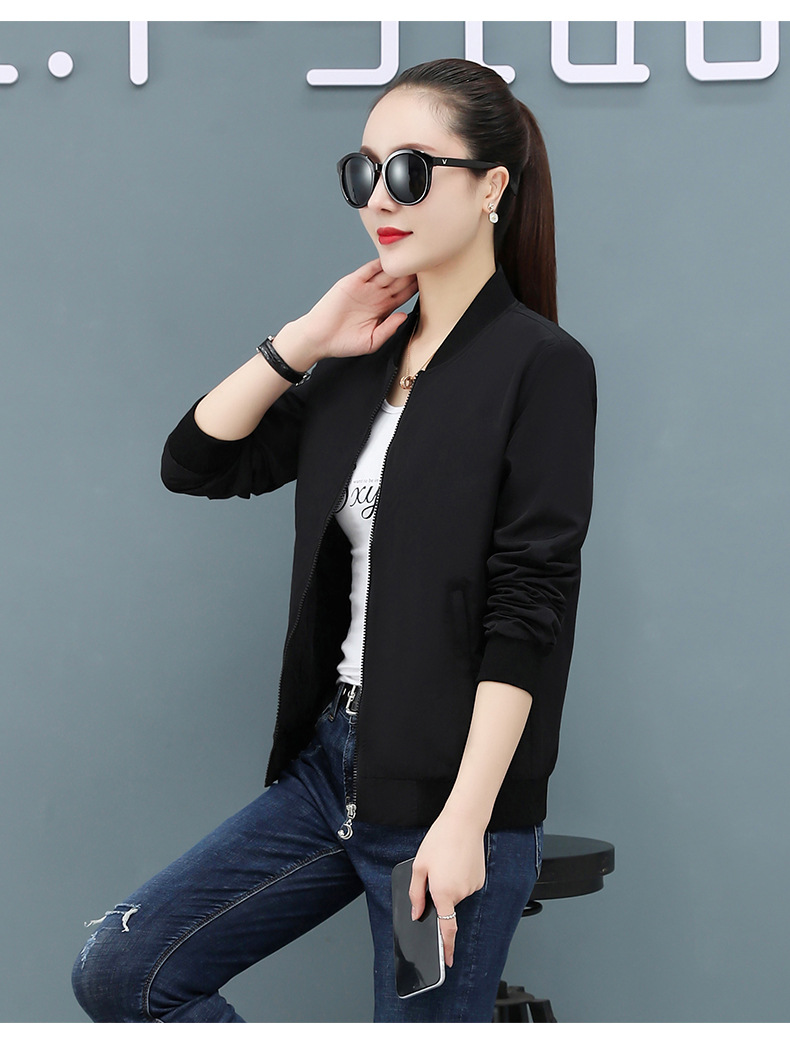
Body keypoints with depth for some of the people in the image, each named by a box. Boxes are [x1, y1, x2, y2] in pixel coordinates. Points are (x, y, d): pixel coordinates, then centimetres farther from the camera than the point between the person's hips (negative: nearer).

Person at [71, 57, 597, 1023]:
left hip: (450, 793, -7)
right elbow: (196, 461, 11)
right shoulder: (365, 363, 11)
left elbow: (528, 613, -16)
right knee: (120, 973, 4)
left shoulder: (540, 365, -10)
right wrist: (302, 341, 0)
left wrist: (464, 820, -21)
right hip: (336, 759, 7)